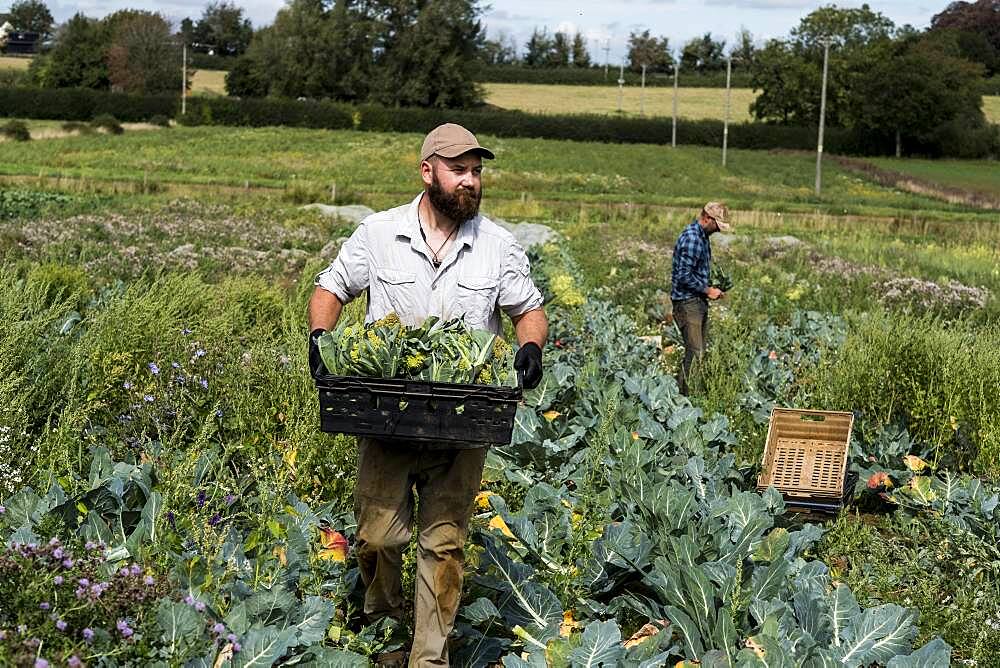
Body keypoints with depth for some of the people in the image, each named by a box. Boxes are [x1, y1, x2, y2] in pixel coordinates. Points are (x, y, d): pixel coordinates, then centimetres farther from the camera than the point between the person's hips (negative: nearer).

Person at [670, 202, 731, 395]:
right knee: (694, 353, -13)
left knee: (701, 351, 10)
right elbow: (684, 276, -23)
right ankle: (683, 393, -10)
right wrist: (707, 290, -14)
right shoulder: (690, 238, -18)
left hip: (699, 301, 10)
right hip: (687, 302, -10)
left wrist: (711, 288, 13)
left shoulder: (703, 237, 16)